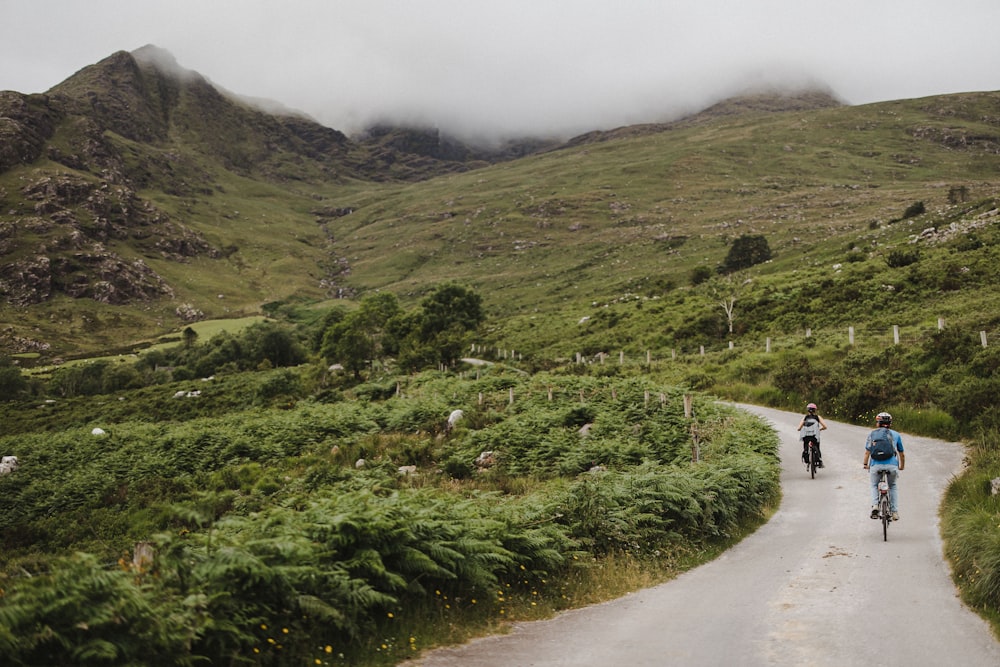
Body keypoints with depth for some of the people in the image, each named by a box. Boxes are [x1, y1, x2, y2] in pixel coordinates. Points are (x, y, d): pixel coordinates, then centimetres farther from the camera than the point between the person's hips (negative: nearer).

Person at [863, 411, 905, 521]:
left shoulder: (872, 434, 15)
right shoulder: (896, 435, 17)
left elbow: (867, 452, 11)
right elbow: (902, 454, 24)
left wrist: (865, 465, 26)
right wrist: (902, 466, 40)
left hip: (876, 465, -1)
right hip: (892, 465, 1)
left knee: (874, 486, 24)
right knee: (893, 486, 26)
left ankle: (875, 505, 0)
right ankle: (895, 512, 17)